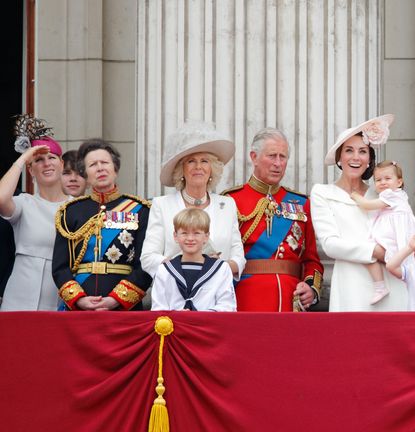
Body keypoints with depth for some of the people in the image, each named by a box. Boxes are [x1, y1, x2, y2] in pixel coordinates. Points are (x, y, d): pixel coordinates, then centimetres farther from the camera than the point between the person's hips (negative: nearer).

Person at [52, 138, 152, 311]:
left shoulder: (139, 211, 5)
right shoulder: (70, 212, 11)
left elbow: (145, 266, -3)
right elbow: (60, 266, 6)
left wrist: (116, 300, -13)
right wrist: (78, 299, -10)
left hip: (126, 309, -1)